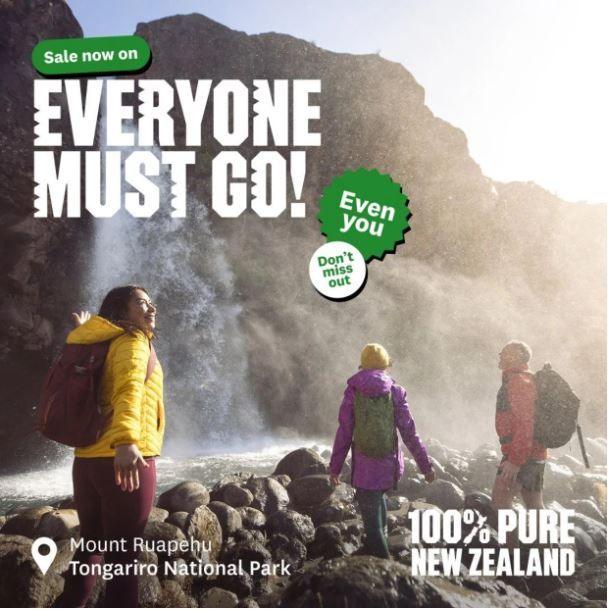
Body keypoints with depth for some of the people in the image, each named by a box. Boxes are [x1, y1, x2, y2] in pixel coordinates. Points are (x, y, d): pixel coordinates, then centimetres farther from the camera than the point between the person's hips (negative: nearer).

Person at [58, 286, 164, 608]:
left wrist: (86, 332, 53)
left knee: (92, 545, 22)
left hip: (89, 459, 8)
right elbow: (129, 388, -26)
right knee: (122, 555, 0)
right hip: (124, 460, -8)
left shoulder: (102, 346, 18)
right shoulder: (133, 341, -6)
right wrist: (126, 441, -42)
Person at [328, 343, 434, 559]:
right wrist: (425, 466, 6)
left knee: (372, 522, 5)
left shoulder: (353, 392, -3)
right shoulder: (395, 392, -1)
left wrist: (335, 467, 6)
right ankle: (380, 544, 34)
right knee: (378, 496, 30)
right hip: (390, 466, 2)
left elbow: (344, 433, -3)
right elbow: (410, 433, -1)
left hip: (364, 468, -2)